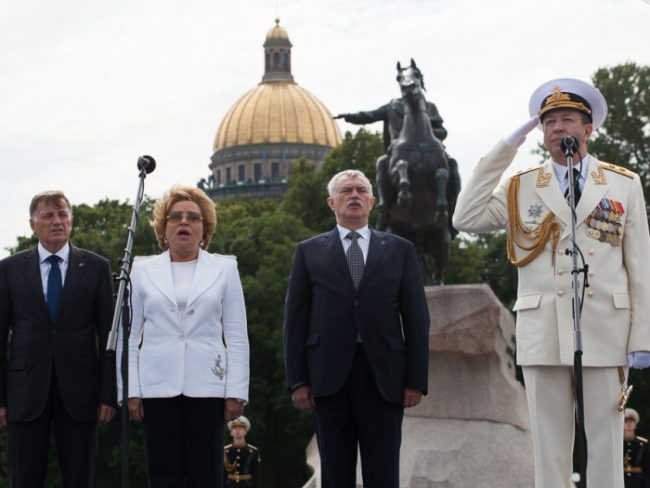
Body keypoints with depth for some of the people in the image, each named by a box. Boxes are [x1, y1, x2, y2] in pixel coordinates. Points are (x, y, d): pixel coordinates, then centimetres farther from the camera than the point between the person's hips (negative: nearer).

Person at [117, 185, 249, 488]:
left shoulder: (224, 268, 7)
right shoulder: (143, 270, 9)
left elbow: (236, 336, 4)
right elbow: (129, 336, 8)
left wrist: (236, 392, -3)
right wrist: (130, 391, 0)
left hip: (207, 386, 0)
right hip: (158, 387, 1)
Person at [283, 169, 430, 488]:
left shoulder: (399, 250, 11)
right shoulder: (309, 252, 10)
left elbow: (416, 318, 7)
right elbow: (296, 320, 7)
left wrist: (416, 380, -1)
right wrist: (297, 381, -2)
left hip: (383, 376, 0)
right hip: (329, 376, 0)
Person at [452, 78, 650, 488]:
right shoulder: (521, 188, 9)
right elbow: (466, 219, -4)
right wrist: (505, 150, -3)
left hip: (606, 327, 0)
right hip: (544, 329, 1)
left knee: (607, 442, 2)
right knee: (550, 443, 3)